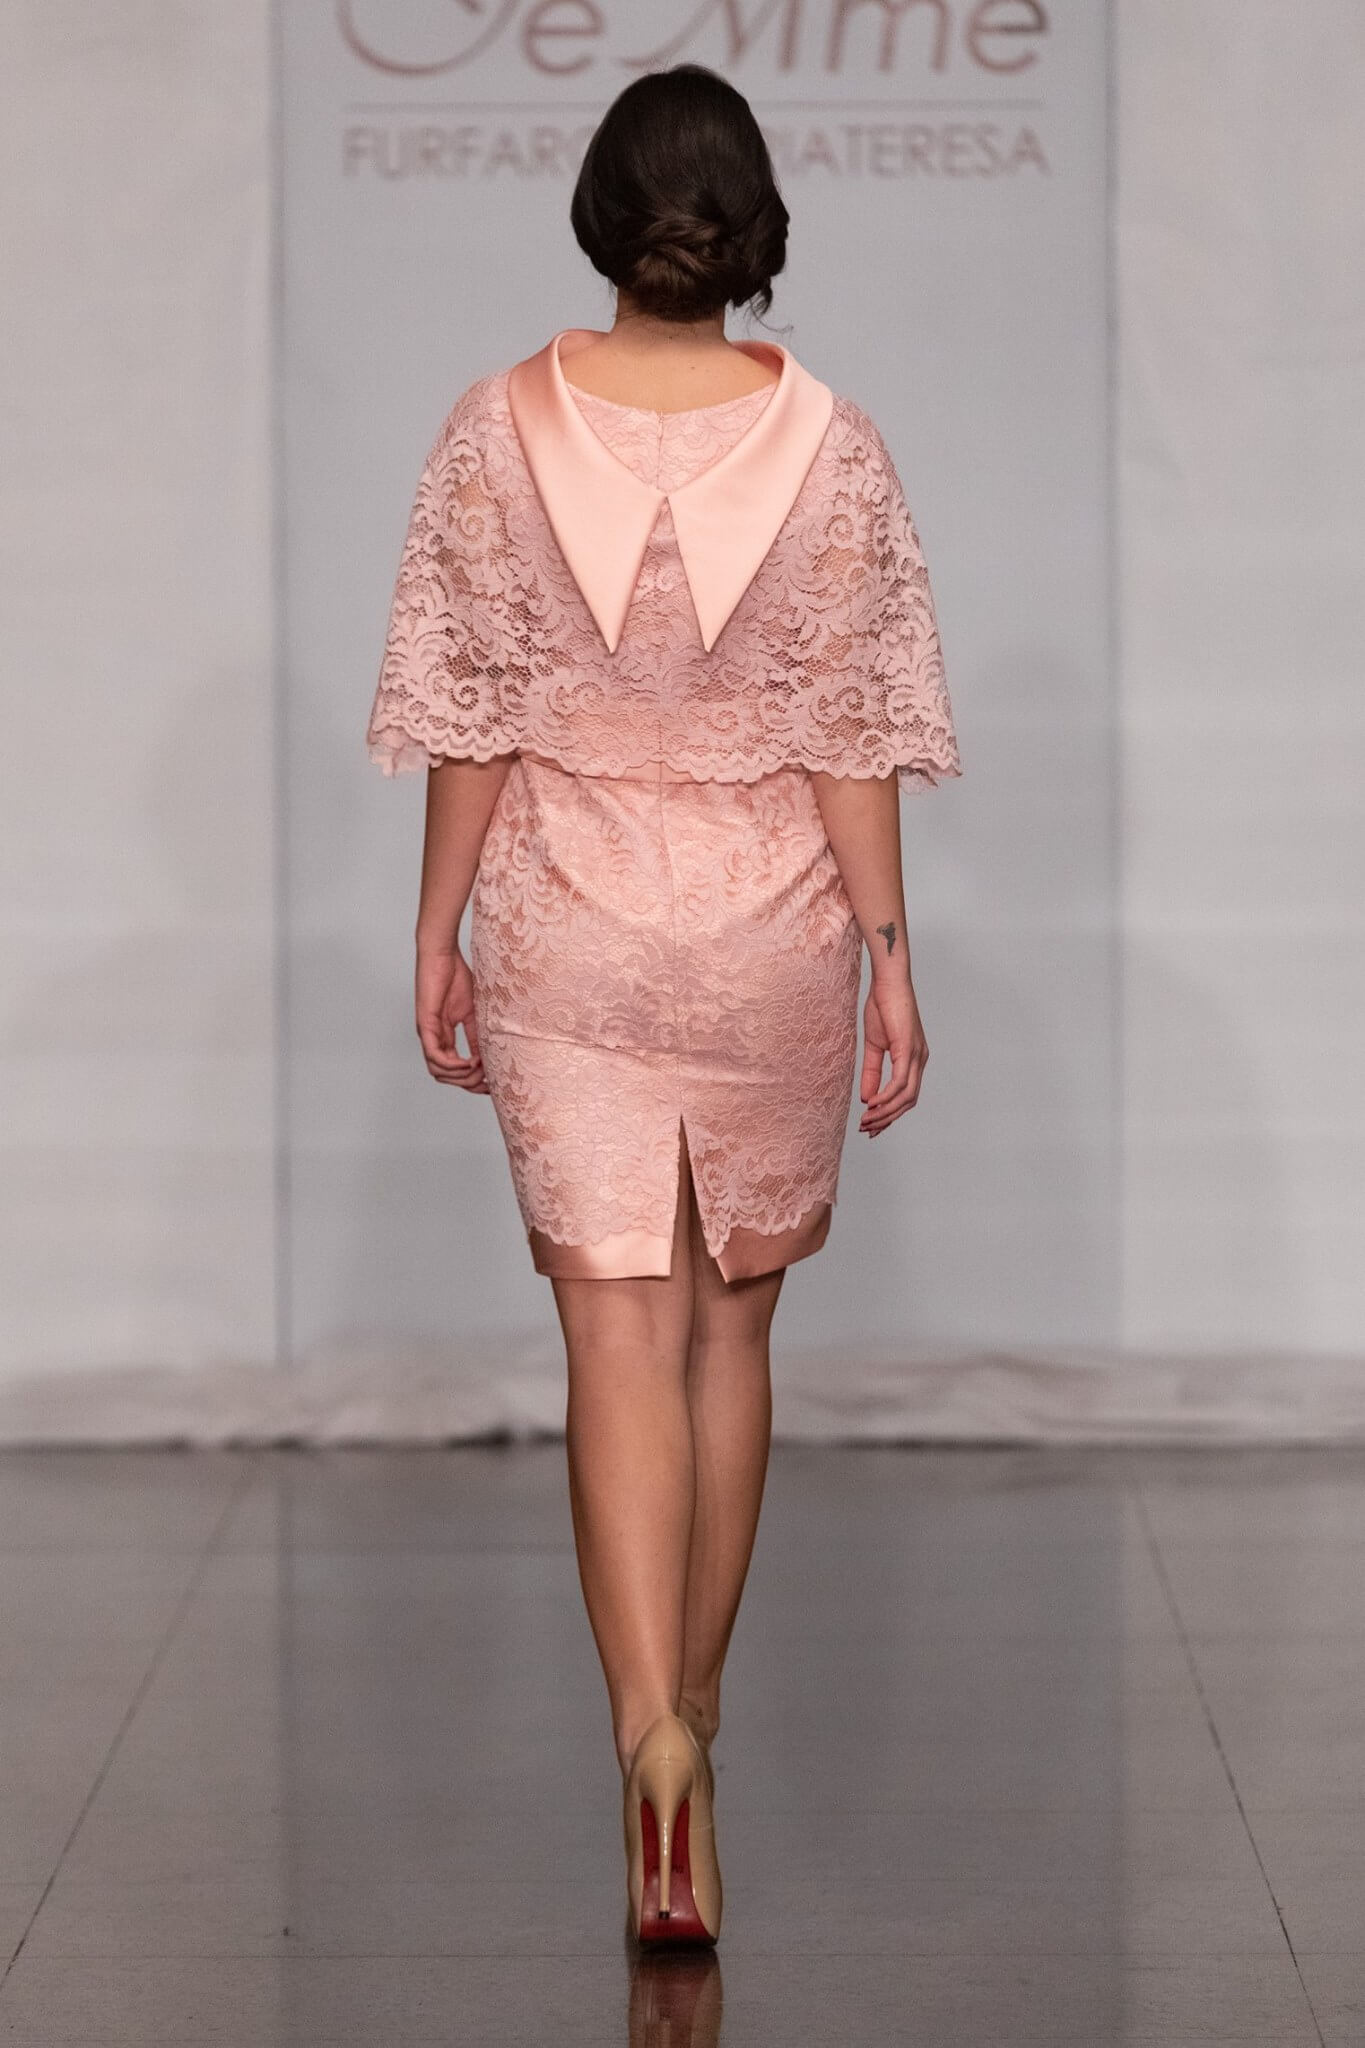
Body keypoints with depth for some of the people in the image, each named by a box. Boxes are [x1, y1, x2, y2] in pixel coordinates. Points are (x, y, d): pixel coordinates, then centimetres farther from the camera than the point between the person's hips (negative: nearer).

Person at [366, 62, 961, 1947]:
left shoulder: (498, 432, -7)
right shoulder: (830, 445, -7)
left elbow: (470, 722, -4)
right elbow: (854, 737, -5)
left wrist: (441, 931, 6)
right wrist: (885, 947, 2)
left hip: (564, 932, -1)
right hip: (771, 928, 1)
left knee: (622, 1334, -1)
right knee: (733, 1320, 16)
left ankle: (650, 1731, -18)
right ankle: (692, 1702, 28)